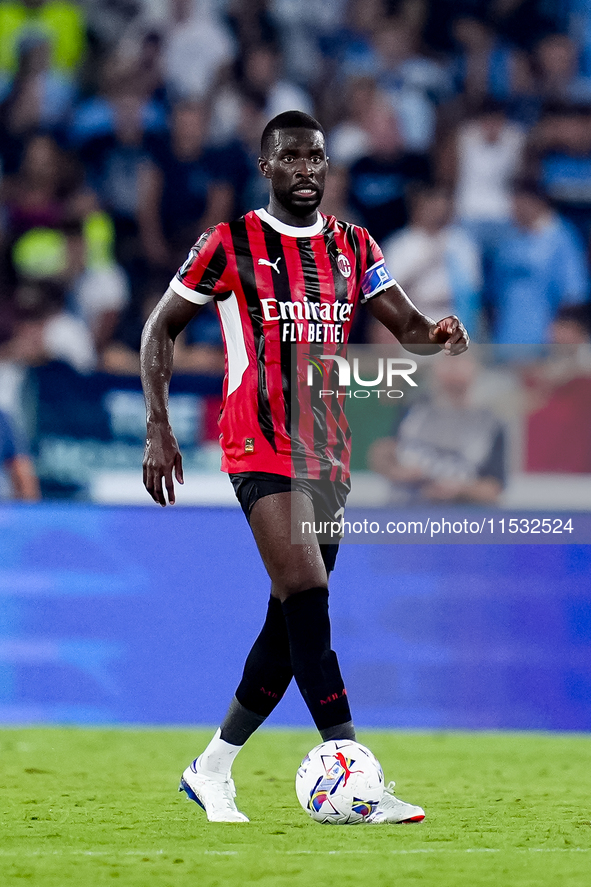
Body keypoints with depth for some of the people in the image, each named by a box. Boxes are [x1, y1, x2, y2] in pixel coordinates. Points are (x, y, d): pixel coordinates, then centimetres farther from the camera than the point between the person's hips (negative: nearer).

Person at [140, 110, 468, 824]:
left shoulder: (353, 248, 11)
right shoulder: (229, 245, -2)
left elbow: (408, 327, 5)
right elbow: (160, 329, 5)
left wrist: (441, 336, -19)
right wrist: (158, 431, -3)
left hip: (329, 454, 6)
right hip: (261, 452, -6)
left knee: (293, 621, 8)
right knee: (308, 604, -18)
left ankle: (212, 769, 22)